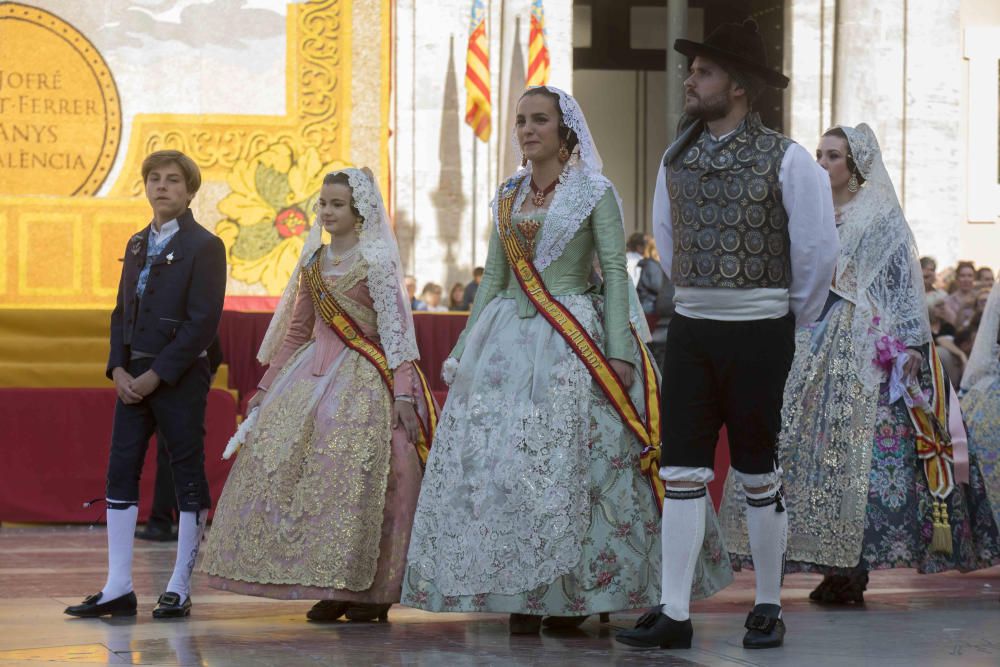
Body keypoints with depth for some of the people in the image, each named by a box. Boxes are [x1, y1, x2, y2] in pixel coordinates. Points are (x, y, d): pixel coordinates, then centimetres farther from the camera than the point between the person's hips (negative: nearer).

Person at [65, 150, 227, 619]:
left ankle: (179, 590, 8)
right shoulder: (137, 245, 15)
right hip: (133, 377, 7)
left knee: (188, 478, 1)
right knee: (120, 475, 4)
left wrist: (154, 376, -15)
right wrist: (119, 369, -1)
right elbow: (122, 311, 15)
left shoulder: (204, 246, -7)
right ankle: (118, 589, 9)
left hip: (179, 378, -7)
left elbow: (203, 324, -13)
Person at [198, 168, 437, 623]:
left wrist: (403, 393, -21)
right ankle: (332, 590, 7)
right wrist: (267, 386, 18)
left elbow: (396, 328, -13)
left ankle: (370, 590, -1)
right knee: (297, 469, 1)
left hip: (365, 380, -7)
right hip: (315, 374, 7)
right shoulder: (314, 262, 13)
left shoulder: (376, 261, -7)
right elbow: (298, 329, 19)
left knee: (357, 477, -11)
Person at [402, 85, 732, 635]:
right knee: (499, 462, -1)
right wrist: (464, 349, 13)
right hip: (508, 339, 5)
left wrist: (617, 352, -15)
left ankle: (571, 592, 1)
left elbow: (615, 273, -6)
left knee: (568, 462, -8)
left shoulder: (594, 193, 0)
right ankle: (521, 595, 6)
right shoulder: (508, 196, 15)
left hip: (573, 341, -5)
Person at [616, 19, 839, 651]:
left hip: (759, 332, -4)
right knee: (682, 469, 0)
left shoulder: (786, 160, -10)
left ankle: (769, 608, 17)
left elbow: (818, 249, -4)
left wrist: (796, 316, 5)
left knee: (758, 473, 4)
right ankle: (674, 614, 2)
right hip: (690, 329, 5)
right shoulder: (677, 159, 6)